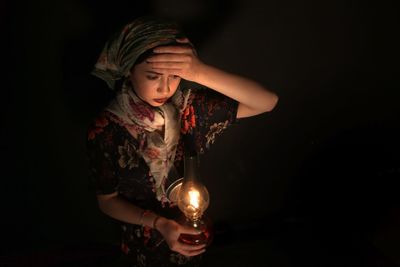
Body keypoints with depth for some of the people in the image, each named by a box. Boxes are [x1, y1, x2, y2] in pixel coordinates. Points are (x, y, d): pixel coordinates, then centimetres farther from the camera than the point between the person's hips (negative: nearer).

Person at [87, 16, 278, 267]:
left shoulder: (188, 106, -23)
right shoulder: (105, 130, -28)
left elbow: (268, 102, -30)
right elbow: (107, 200, -15)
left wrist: (201, 73, -44)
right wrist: (158, 223, -33)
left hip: (191, 227, 2)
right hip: (145, 237, -2)